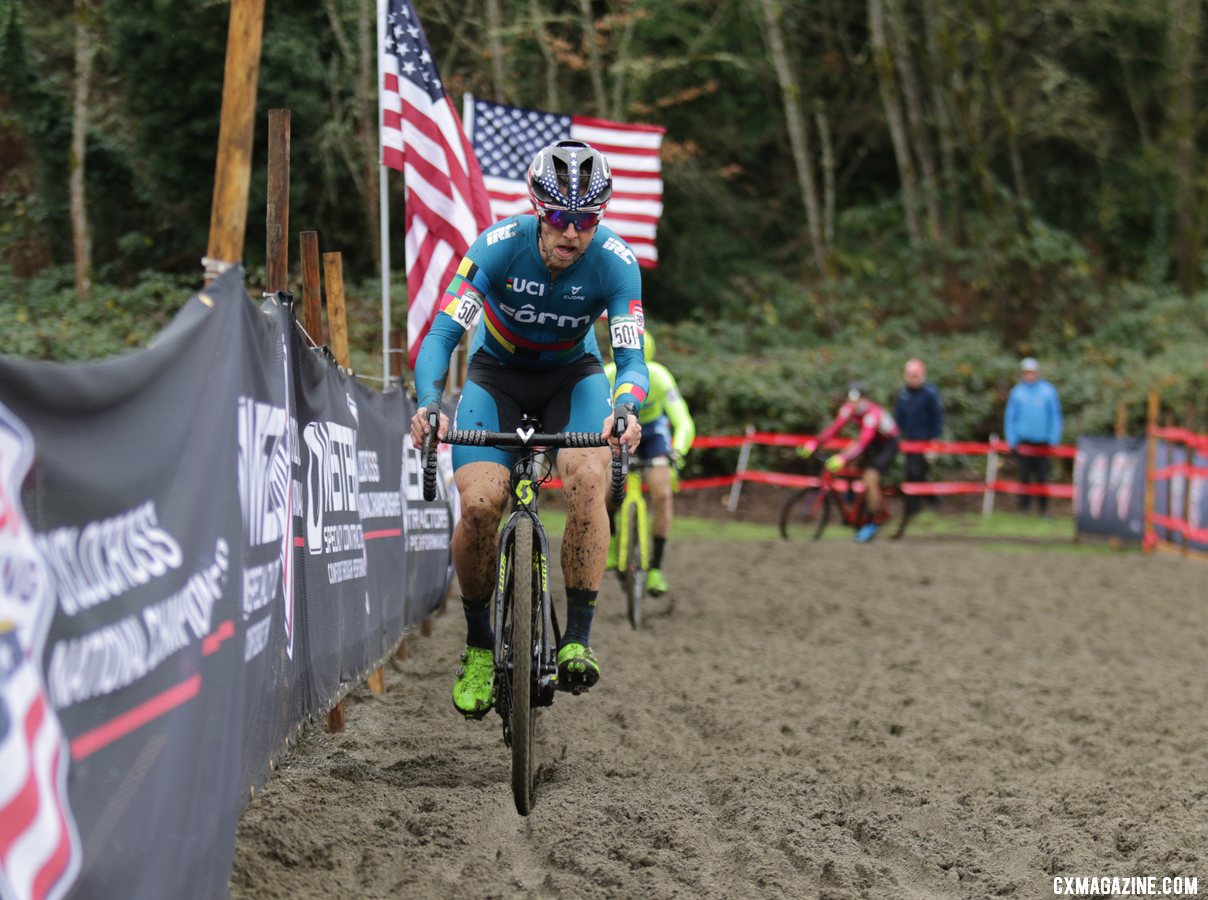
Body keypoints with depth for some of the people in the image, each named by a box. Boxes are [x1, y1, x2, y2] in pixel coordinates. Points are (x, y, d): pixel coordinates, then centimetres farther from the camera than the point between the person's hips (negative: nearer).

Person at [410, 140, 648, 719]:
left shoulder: (615, 263, -25)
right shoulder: (499, 247, -27)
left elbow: (631, 359, -28)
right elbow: (443, 334, -31)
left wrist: (626, 410, -51)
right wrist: (428, 405, -50)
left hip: (572, 374, 0)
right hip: (498, 373, 0)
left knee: (587, 481, -30)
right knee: (478, 504, -22)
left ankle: (577, 640, -20)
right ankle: (478, 644, 1)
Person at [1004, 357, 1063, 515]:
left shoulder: (1048, 391, 2)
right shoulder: (1017, 392, 3)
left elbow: (1055, 416, 6)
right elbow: (1010, 417, 5)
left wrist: (1054, 440, 1)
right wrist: (1012, 441, 0)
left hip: (1042, 442, 0)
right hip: (1023, 441, 0)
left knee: (1042, 476, 1)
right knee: (1024, 475, 1)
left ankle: (1043, 507, 9)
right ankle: (1024, 506, 7)